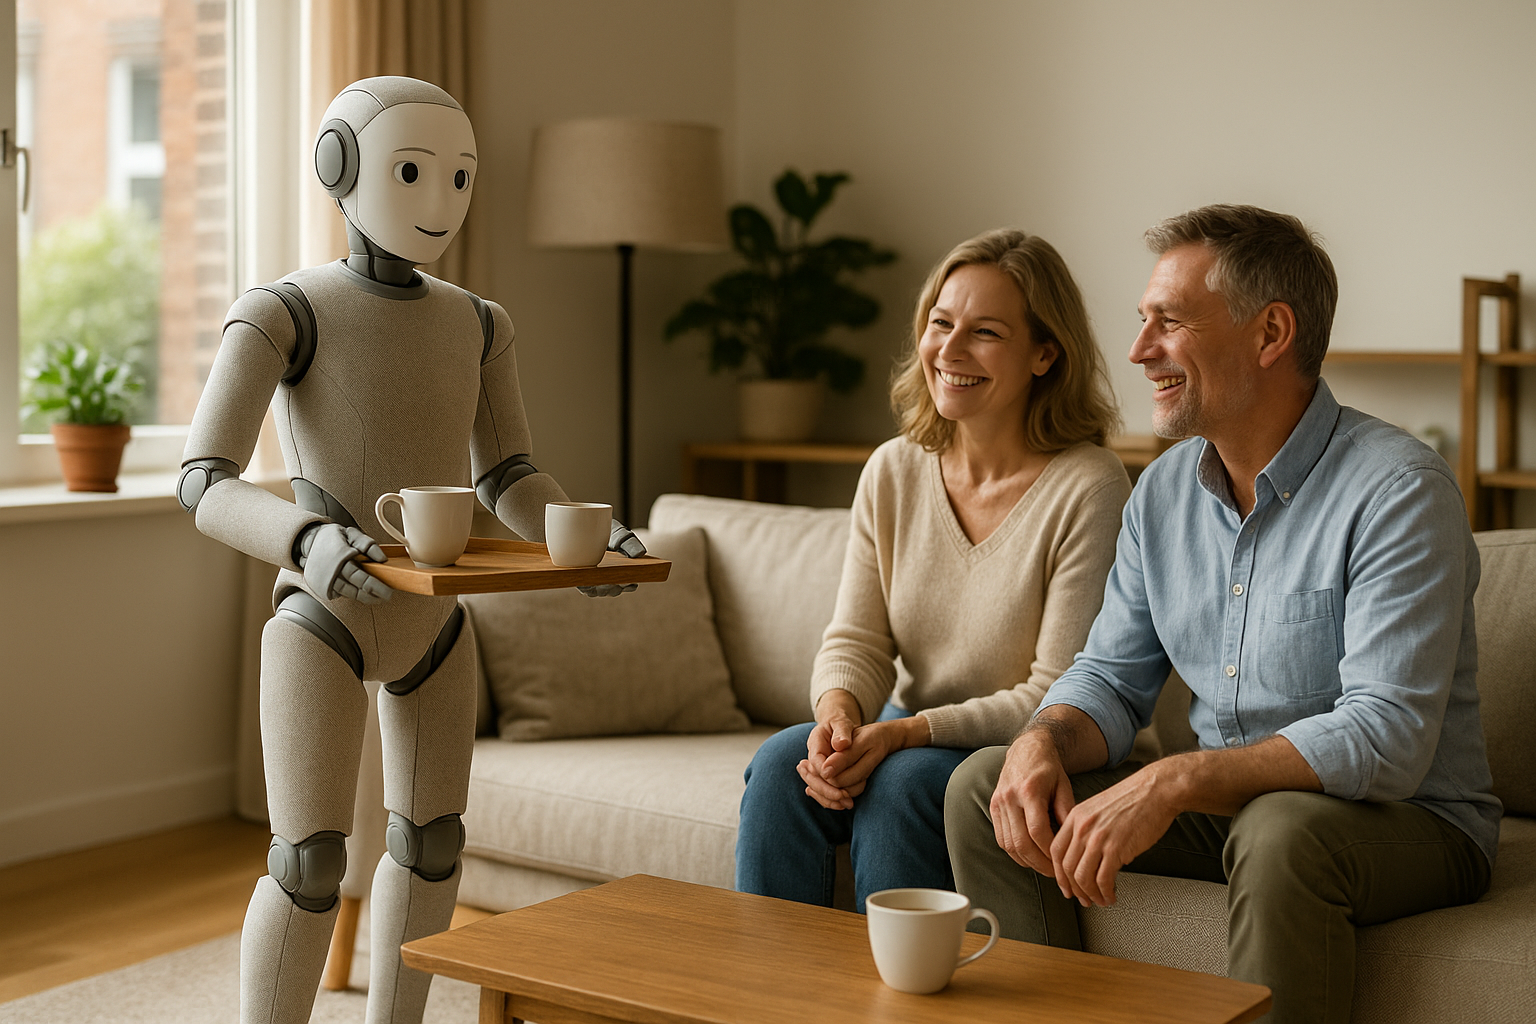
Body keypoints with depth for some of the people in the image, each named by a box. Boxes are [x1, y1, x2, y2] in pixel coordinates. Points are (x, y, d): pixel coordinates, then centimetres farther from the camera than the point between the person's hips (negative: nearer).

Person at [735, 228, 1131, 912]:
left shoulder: (1089, 489, -15)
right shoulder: (892, 472, 3)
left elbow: (1061, 695, -17)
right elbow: (855, 642, 2)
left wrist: (904, 732, -24)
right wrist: (839, 714, -21)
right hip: (906, 738, 5)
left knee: (901, 783, -31)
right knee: (782, 762, -21)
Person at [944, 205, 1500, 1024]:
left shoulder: (1398, 489, -19)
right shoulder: (1164, 489, 4)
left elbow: (1387, 739, -27)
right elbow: (1111, 680, 9)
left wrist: (1172, 782, -35)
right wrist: (1043, 741, -15)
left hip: (1410, 822, -6)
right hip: (1226, 805, 7)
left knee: (1280, 832, -38)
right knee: (984, 787, -4)